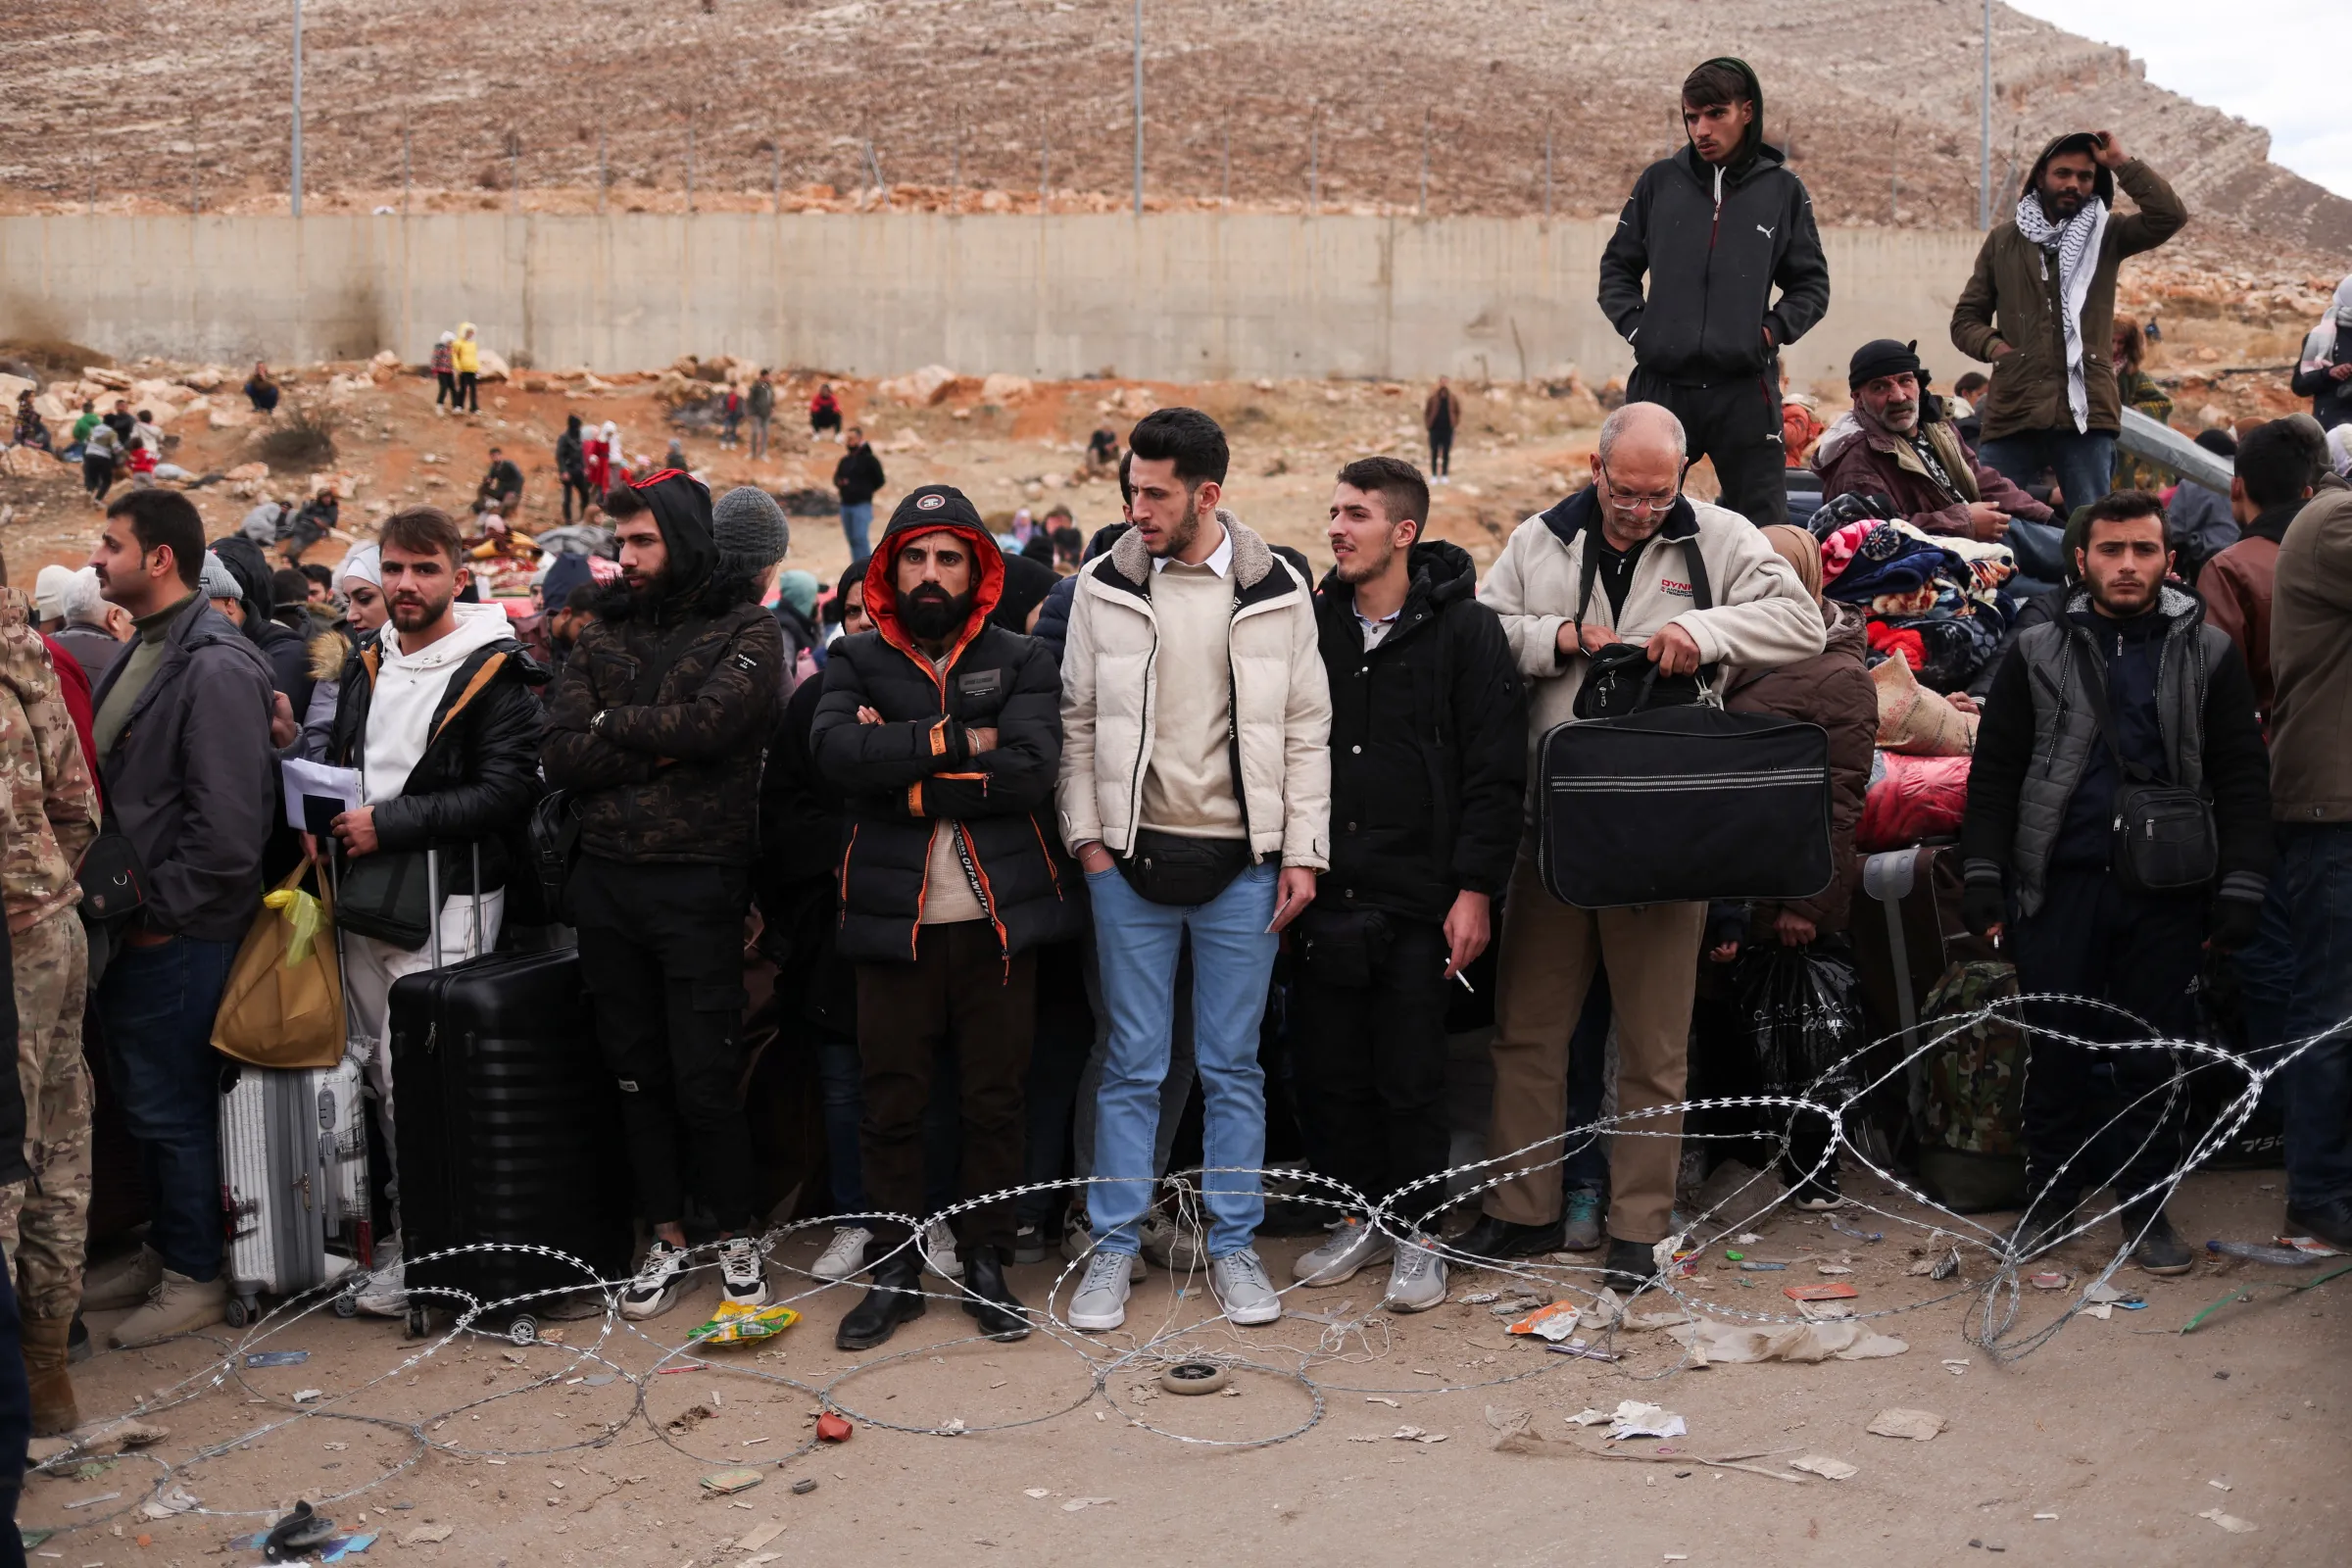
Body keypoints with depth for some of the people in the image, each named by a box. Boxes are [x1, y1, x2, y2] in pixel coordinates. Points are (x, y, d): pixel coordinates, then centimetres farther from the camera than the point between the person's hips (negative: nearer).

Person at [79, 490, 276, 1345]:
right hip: (137, 926, 9)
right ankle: (164, 1251, 33)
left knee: (172, 1105, 2)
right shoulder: (141, 655, 12)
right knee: (144, 1096, 19)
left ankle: (197, 1275, 16)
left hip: (181, 934, -9)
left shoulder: (215, 667, -18)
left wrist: (162, 911, -16)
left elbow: (227, 820, -24)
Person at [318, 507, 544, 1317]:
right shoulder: (364, 667, 14)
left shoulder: (495, 672, -8)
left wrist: (389, 824, -17)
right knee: (377, 1071, 10)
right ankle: (400, 1226, 23)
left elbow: (506, 793, -16)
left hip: (448, 898, -7)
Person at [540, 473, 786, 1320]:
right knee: (636, 1070, 11)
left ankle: (737, 1235, 17)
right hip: (607, 879, 5)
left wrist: (613, 722, -6)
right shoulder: (603, 633, 10)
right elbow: (560, 756, -1)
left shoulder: (744, 630, -3)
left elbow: (709, 723, -21)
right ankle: (665, 1238, 23)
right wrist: (662, 748, -12)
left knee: (706, 1076, -1)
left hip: (698, 882, -5)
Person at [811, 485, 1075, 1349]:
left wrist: (908, 779, -13)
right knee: (891, 1103, 5)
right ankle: (894, 1270, 19)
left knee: (994, 1099, 6)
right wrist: (956, 740, -15)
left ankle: (987, 1264, 20)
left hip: (998, 918, 0)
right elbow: (836, 750, -14)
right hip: (893, 918, 0)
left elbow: (1032, 770, -11)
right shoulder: (856, 661, 8)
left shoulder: (1022, 661, 6)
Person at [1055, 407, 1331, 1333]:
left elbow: (1306, 729, 3)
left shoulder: (1276, 593, 1)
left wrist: (1302, 851, -1)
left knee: (1234, 1065, 8)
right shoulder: (1104, 586, 1)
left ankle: (1233, 1245, 20)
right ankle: (1113, 1246, 17)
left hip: (1241, 863, 0)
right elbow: (1077, 719, 5)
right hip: (1133, 858, 0)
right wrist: (1087, 835, -2)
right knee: (1132, 1065, 6)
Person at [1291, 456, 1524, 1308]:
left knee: (1411, 1078, 3)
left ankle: (1417, 1233, 19)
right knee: (1330, 1072, 10)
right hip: (1326, 894, 4)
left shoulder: (1465, 629, -5)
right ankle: (1364, 1216, 27)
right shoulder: (1312, 624, 8)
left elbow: (1495, 773, -6)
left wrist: (1475, 888, -11)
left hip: (1419, 896, -4)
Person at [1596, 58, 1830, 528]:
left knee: (1764, 526, 2)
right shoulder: (1660, 181, 8)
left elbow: (1811, 285, 11)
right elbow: (1618, 267, 15)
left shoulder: (1782, 190, 5)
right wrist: (1634, 325, 0)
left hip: (1746, 389, -1)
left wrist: (1773, 330, -4)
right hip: (1661, 387, 1)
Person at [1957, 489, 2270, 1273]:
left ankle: (2146, 1207, 17)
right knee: (2055, 1051, 5)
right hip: (2060, 885, 0)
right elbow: (1995, 771, 5)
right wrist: (1982, 879, -2)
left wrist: (2240, 890, -4)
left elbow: (2241, 779, 4)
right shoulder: (2037, 652, 6)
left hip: (2166, 892, 0)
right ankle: (2050, 1199, 18)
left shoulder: (2208, 654, 6)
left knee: (2154, 1056, 5)